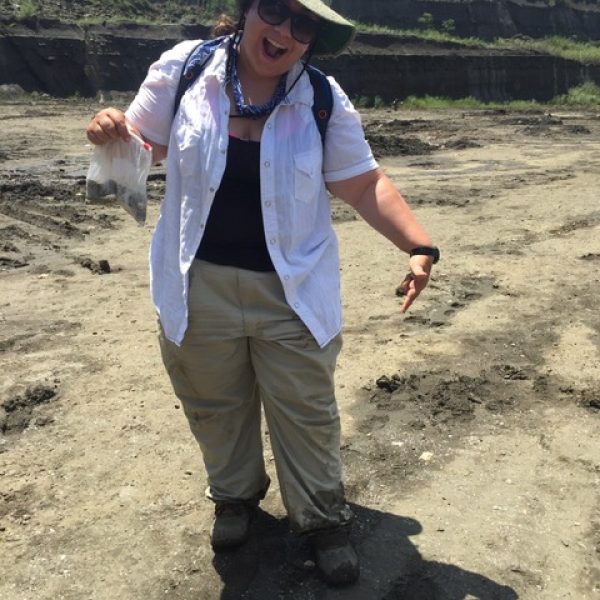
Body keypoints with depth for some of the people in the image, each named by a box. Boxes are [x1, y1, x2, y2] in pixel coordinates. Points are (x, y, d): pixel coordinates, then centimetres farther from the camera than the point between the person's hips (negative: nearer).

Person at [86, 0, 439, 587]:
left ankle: (322, 517, 35)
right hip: (199, 288, 2)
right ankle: (234, 494, 47)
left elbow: (365, 185, -2)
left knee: (307, 414, 10)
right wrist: (112, 130, -16)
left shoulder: (323, 100, -6)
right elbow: (145, 143, 7)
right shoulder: (183, 69, -5)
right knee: (215, 405, 19)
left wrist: (418, 246, -15)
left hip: (291, 291, -1)